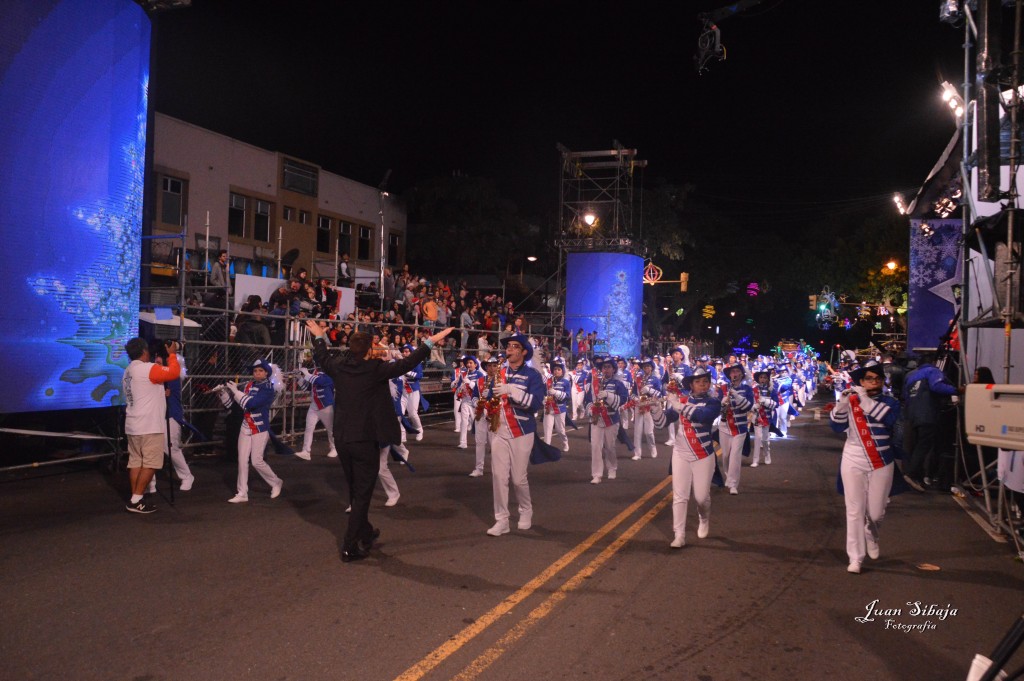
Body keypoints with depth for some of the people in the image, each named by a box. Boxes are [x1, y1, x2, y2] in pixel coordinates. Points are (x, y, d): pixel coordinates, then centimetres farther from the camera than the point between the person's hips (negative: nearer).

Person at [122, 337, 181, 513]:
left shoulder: (128, 372, 16)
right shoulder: (148, 368, -14)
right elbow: (173, 372, -19)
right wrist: (172, 354, -6)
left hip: (134, 426, 9)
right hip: (150, 426, -9)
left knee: (136, 462, 9)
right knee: (150, 463, -4)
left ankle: (135, 500, 10)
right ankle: (136, 501, -6)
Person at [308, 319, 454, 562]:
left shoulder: (339, 366, -1)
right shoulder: (375, 368, -16)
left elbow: (322, 357, 20)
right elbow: (406, 364, -14)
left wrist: (318, 336, 38)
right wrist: (430, 341, -6)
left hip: (342, 439, 6)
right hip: (366, 441, -6)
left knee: (356, 492, 22)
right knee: (362, 495, 3)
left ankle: (365, 533, 40)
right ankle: (350, 547, 3)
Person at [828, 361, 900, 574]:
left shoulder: (889, 401, -1)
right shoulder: (850, 400, -1)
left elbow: (888, 417, -23)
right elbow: (837, 426, -11)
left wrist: (865, 399, -30)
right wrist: (842, 402, -26)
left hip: (881, 464, 1)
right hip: (853, 463, 0)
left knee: (876, 512, 8)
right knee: (855, 511, 0)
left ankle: (871, 535, 42)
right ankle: (855, 558, 8)